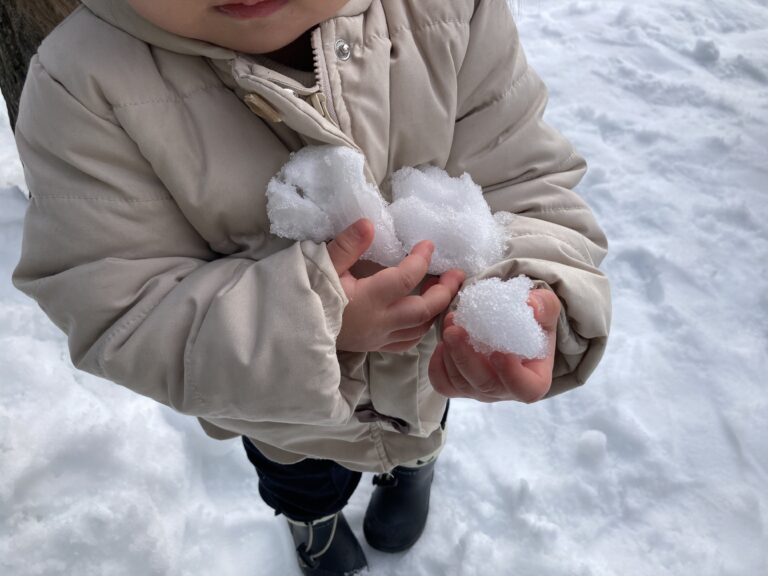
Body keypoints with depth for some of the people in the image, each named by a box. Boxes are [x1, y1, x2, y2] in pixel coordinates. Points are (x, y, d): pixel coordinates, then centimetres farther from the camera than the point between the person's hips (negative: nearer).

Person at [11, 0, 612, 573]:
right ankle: (315, 521, 76)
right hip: (280, 413, 0)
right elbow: (115, 312, -29)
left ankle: (414, 462, 79)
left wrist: (524, 302, -44)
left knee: (419, 441, 39)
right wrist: (301, 322, -44)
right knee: (304, 492, 36)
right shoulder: (88, 84, -32)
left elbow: (522, 186, -22)